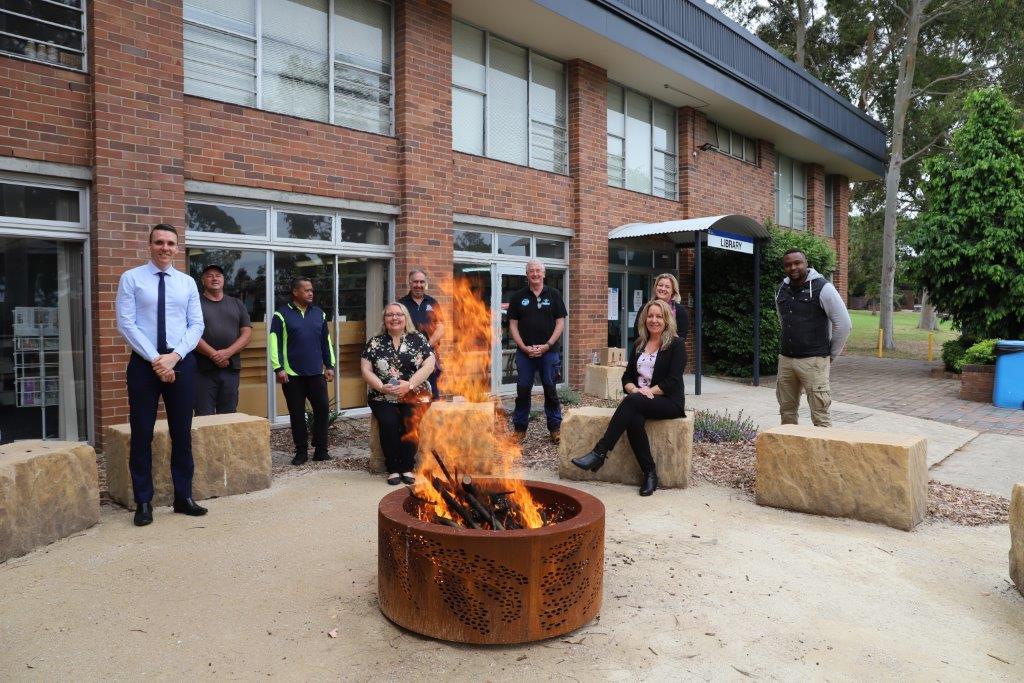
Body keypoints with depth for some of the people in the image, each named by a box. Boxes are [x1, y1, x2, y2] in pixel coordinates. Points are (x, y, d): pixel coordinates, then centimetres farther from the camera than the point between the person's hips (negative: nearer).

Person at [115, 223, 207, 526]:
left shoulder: (187, 282, 9)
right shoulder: (131, 278, 0)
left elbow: (196, 325, 4)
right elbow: (125, 324, -7)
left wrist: (174, 356, -12)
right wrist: (155, 359, -14)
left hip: (181, 362, 3)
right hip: (143, 362, -2)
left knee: (182, 432, 8)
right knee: (142, 433, 3)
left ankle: (184, 497, 18)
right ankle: (143, 502, 13)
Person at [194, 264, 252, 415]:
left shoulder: (237, 305, 14)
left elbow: (247, 333, 5)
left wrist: (227, 353, -11)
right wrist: (214, 355, -17)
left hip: (231, 368, 3)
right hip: (203, 369, -3)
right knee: (205, 417, -2)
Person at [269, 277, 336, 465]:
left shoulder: (319, 313, 10)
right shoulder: (282, 314, -2)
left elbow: (326, 342, 14)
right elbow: (274, 343, -6)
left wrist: (330, 366, 10)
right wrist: (278, 368, -11)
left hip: (316, 373, 3)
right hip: (292, 374, -3)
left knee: (322, 409, 1)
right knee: (297, 414, 4)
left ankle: (321, 450, 12)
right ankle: (301, 452, 15)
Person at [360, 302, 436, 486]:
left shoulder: (418, 339, 7)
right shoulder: (375, 342, 10)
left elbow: (429, 365, -2)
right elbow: (366, 370, 5)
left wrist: (409, 384, -15)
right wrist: (382, 387, -13)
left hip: (414, 394, -1)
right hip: (383, 397, 1)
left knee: (410, 420, -29)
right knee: (388, 422, -28)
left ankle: (407, 467, -14)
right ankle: (393, 468, -13)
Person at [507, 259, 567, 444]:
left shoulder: (554, 295, 4)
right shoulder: (518, 297, 7)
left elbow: (560, 322, 1)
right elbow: (513, 325, 5)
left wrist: (547, 345, -9)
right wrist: (524, 347, -7)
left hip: (549, 351, -1)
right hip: (524, 352, 1)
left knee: (550, 390, 4)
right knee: (523, 390, 4)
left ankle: (555, 428, 14)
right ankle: (520, 429, 14)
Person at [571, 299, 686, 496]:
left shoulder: (676, 344, 0)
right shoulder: (639, 344, 16)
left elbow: (673, 381, -9)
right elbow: (627, 376, 13)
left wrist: (648, 391, -17)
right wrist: (634, 389, -9)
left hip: (669, 401, -4)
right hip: (639, 402, 4)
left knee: (632, 402, -33)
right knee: (634, 420, -32)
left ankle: (600, 453, -33)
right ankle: (650, 473, -23)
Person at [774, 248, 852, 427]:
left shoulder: (822, 288, -9)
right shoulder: (782, 290, 10)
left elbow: (844, 324, -6)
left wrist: (831, 355, 0)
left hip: (813, 361, -6)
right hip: (785, 359, 6)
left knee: (819, 413, -6)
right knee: (786, 411, 13)